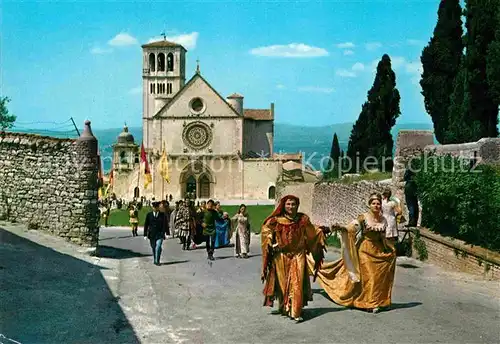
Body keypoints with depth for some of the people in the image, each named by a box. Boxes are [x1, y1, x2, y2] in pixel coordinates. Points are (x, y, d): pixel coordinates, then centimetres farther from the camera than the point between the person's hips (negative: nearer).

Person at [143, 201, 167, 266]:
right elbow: (146, 225, 5)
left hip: (160, 234, -2)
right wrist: (145, 235, 0)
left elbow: (165, 225, 1)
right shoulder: (149, 215, 3)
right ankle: (154, 260, 30)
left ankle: (157, 261, -10)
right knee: (153, 248, 11)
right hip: (152, 234, 2)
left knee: (158, 247, -17)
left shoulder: (162, 215, 1)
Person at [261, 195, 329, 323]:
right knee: (282, 283, 11)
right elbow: (266, 230, 2)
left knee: (296, 283, -7)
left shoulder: (303, 219, 0)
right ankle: (283, 307, 29)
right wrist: (271, 243, -9)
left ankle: (296, 312, -3)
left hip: (298, 256, 0)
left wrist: (321, 231, 2)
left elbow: (312, 232, 13)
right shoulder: (276, 220, -4)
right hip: (281, 256, 0)